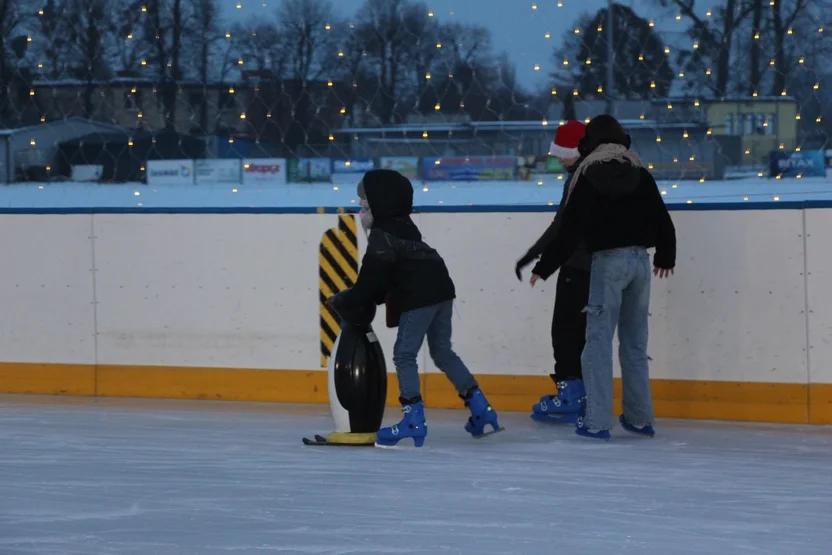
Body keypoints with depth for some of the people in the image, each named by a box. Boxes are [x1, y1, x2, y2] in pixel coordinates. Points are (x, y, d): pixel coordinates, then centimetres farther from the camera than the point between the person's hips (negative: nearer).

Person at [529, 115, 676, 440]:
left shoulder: (589, 178, -6)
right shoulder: (640, 175, 8)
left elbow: (570, 231, -9)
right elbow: (662, 220, 12)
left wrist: (543, 268, -1)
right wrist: (666, 257, 30)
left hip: (608, 260, -5)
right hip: (640, 259, 5)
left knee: (599, 340, -3)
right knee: (635, 341, 14)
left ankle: (597, 421, -9)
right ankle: (640, 418, 17)